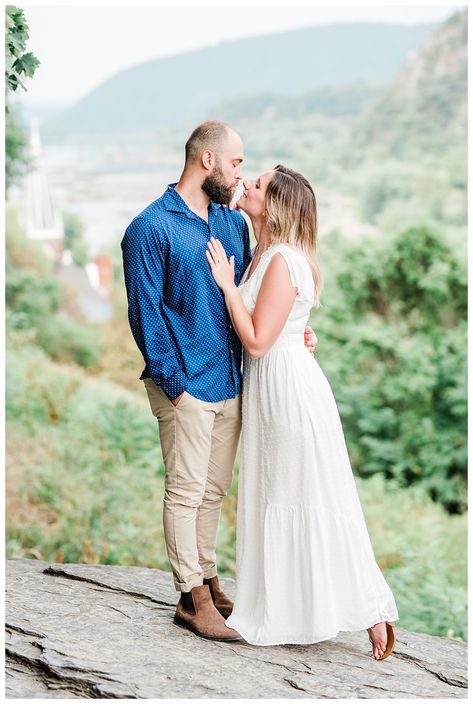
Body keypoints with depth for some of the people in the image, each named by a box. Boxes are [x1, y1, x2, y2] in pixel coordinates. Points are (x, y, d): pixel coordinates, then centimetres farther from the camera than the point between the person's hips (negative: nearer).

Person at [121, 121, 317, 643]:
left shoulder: (234, 222, 12)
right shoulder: (150, 229, -10)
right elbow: (145, 315, -12)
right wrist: (173, 382, -14)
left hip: (231, 379, 7)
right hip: (186, 385, -7)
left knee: (214, 490, 15)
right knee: (185, 492, 2)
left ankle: (207, 581, 28)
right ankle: (193, 599, 12)